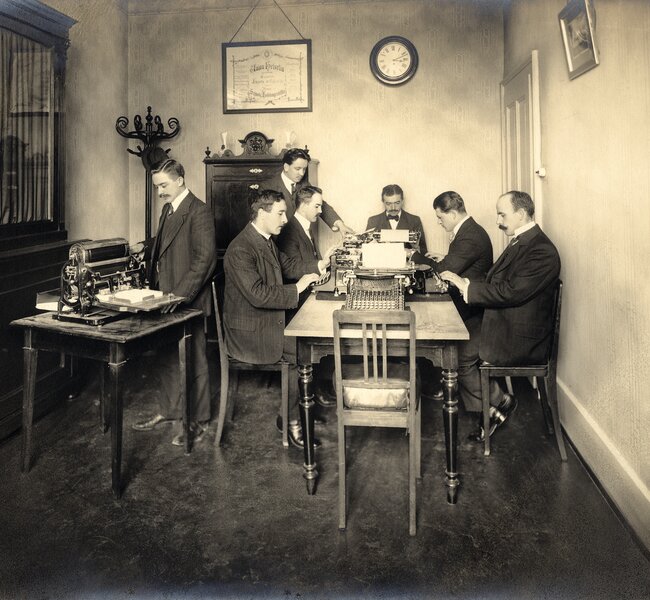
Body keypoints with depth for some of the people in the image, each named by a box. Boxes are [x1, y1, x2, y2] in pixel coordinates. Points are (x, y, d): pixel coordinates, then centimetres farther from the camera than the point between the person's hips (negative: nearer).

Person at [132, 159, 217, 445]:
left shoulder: (198, 212, -14)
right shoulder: (168, 210, 14)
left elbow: (205, 259, -21)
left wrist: (181, 295, -25)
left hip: (187, 302, -9)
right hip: (165, 300, 9)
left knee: (193, 360, 3)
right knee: (167, 358, 18)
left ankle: (197, 421, 17)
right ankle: (169, 411, 34)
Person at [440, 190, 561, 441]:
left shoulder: (542, 251, -20)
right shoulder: (521, 241, 12)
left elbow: (510, 292, -26)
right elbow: (496, 283, 13)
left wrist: (466, 285, -20)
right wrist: (464, 283, -2)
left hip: (520, 340, -9)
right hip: (502, 326, 10)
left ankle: (500, 402, 11)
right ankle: (489, 411, 11)